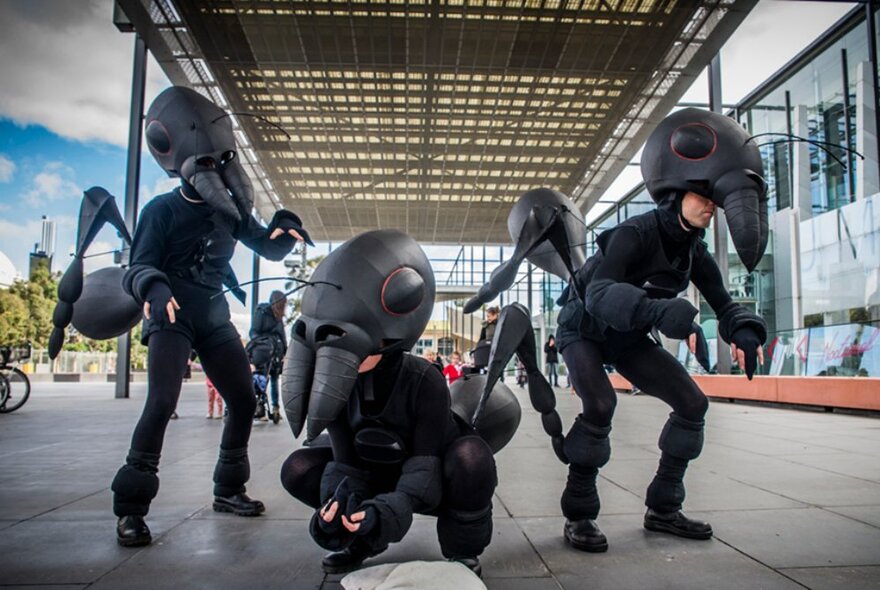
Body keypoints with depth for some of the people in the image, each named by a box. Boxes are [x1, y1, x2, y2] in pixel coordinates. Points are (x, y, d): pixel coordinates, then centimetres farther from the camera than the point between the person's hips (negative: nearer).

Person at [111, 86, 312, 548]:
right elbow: (139, 268, -12)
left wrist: (284, 228, -11)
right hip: (172, 316, -5)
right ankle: (130, 507, -8)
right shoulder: (162, 210, -7)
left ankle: (227, 490, 18)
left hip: (214, 315, 5)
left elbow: (269, 249, 11)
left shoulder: (228, 207, 6)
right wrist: (154, 289, -35)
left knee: (243, 400, 2)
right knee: (162, 402, -20)